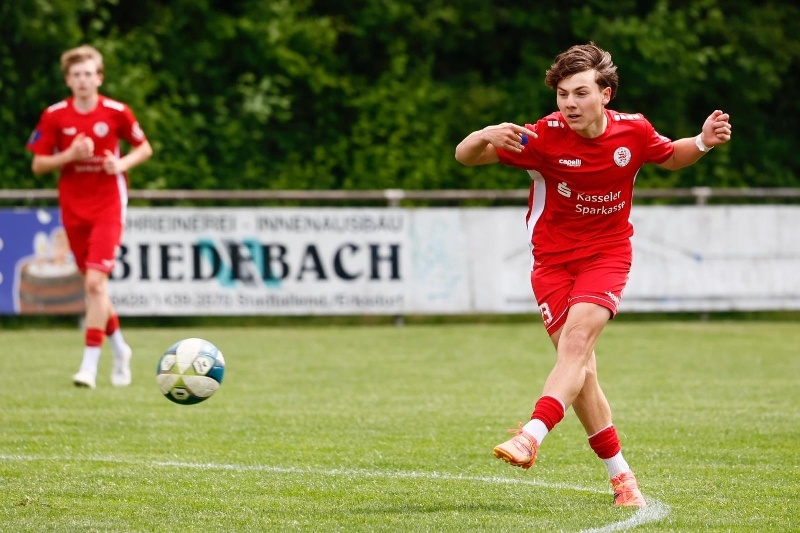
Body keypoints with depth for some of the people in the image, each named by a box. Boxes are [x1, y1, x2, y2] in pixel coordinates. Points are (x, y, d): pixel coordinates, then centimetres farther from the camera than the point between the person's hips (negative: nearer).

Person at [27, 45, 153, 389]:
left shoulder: (116, 113, -5)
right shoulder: (54, 116, -2)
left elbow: (145, 148, 8)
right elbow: (38, 165, 1)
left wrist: (122, 164, -11)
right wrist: (69, 155, -16)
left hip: (108, 207, -3)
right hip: (73, 209, 3)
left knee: (95, 283, -16)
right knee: (94, 286, 11)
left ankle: (90, 364, -14)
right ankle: (119, 350, 32)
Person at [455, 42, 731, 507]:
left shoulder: (633, 131, -9)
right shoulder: (545, 137, -16)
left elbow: (671, 158, 14)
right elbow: (465, 156, -16)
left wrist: (704, 142, -7)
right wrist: (485, 136, -39)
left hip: (607, 254, 0)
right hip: (553, 256, 0)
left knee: (576, 337, -26)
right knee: (580, 363, -4)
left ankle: (533, 434, -38)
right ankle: (620, 475, 8)